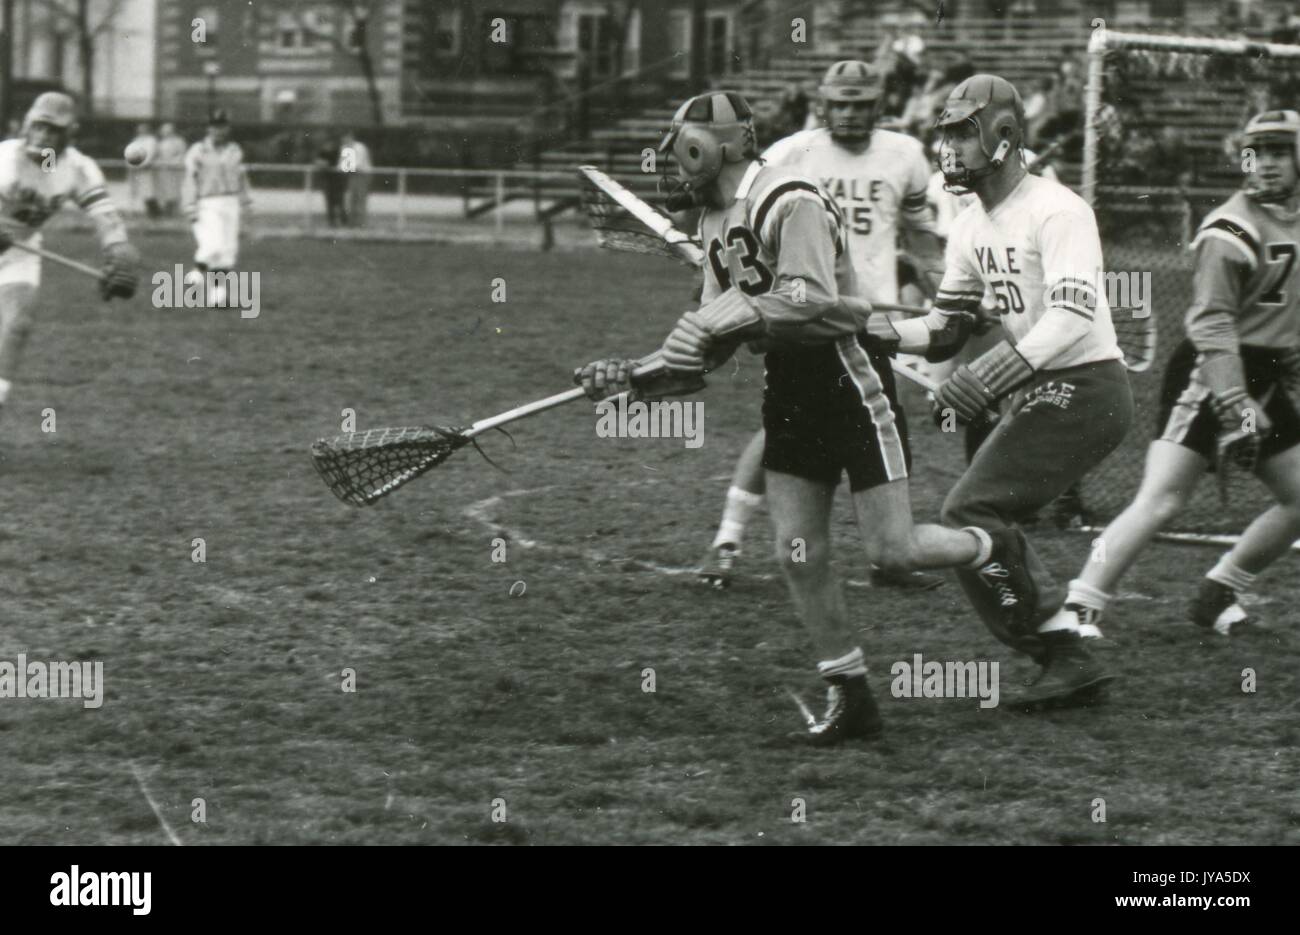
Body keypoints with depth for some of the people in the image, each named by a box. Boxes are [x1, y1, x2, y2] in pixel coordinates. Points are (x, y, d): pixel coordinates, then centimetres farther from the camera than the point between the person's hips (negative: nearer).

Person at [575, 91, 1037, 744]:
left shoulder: (791, 201, -19)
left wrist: (738, 311, -27)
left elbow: (813, 304, -29)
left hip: (847, 373, -8)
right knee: (798, 553, 2)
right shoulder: (716, 218, 9)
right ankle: (849, 695, 13)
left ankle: (993, 550, 22)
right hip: (789, 382, 8)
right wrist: (633, 375, -1)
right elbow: (713, 339, 10)